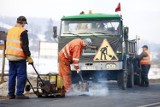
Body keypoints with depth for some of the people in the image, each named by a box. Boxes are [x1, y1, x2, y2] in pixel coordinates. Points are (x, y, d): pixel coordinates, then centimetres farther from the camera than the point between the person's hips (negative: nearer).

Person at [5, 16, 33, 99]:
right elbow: (25, 46, -15)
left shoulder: (10, 31, 13)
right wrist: (29, 57, -10)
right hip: (19, 57, -7)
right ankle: (19, 93, -7)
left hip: (10, 56, 8)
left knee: (12, 75, 11)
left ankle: (11, 94, 12)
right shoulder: (22, 32, -11)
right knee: (21, 75, -3)